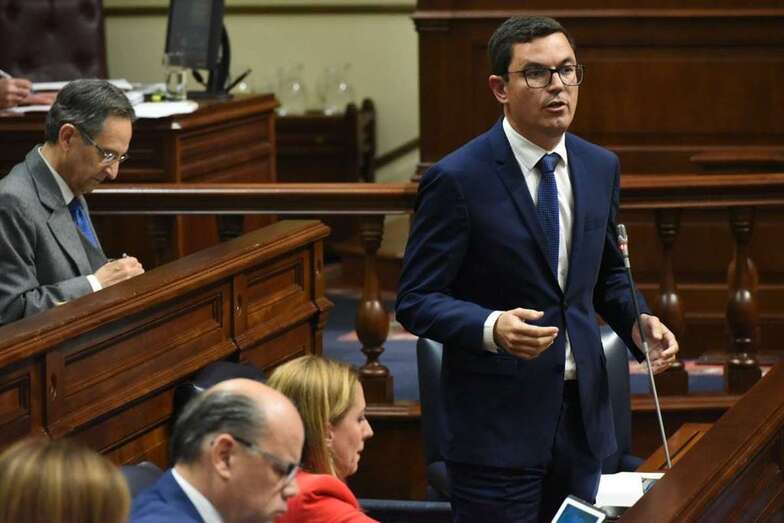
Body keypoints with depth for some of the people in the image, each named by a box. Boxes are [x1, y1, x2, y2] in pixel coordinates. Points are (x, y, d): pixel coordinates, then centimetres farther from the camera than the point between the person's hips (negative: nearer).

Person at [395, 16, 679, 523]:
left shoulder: (601, 167, 7)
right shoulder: (458, 179, -12)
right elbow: (416, 300, -11)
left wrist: (636, 323, -1)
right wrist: (491, 328, -29)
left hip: (583, 410, 6)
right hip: (498, 420, -6)